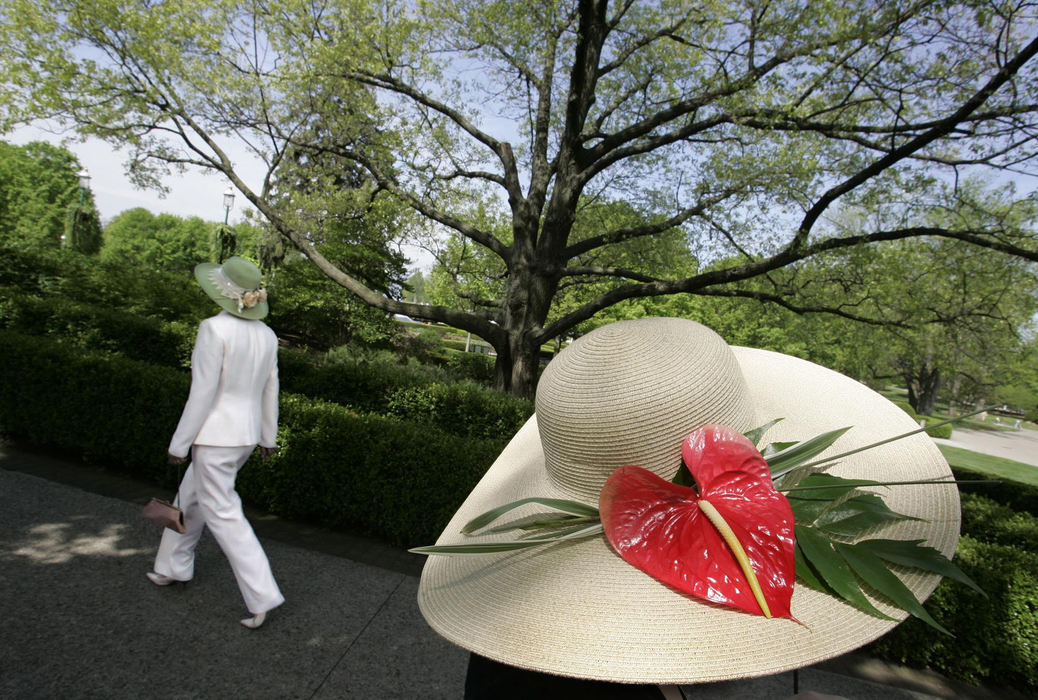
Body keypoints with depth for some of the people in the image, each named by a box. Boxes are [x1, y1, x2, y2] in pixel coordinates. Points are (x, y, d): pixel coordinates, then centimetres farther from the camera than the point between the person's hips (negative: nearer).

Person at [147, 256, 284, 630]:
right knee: (191, 497, 26)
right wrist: (268, 437, 18)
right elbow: (270, 390, 8)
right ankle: (174, 567, 43)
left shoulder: (214, 330, -20)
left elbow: (203, 393, -19)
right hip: (246, 434, 8)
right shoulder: (266, 335, 2)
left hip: (215, 434, -8)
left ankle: (262, 596, 2)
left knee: (223, 515, 1)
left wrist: (179, 445, -9)